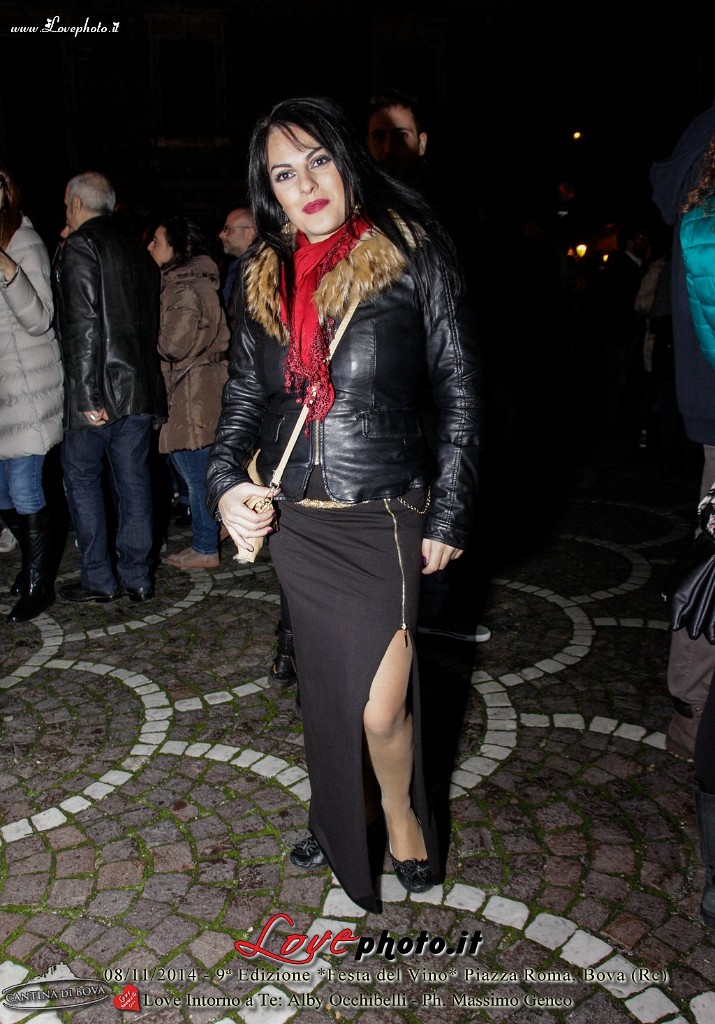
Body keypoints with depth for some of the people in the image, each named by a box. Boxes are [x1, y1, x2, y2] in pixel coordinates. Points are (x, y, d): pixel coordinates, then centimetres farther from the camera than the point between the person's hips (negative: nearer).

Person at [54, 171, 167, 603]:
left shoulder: (79, 246, -8)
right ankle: (137, 578, 16)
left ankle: (99, 580, 9)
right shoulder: (137, 249, 16)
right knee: (134, 479, 9)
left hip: (99, 390, -7)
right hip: (140, 387, 7)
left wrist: (87, 395, -19)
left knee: (81, 476, 6)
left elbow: (83, 325, -17)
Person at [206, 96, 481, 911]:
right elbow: (244, 395, 12)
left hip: (386, 517, -4)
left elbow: (459, 394, -4)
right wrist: (226, 481, -6)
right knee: (326, 686, 16)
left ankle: (400, 809, 28)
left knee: (381, 706, -6)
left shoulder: (411, 256, -5)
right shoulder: (264, 278, 7)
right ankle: (343, 820, 41)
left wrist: (448, 517, -6)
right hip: (295, 522, 4)